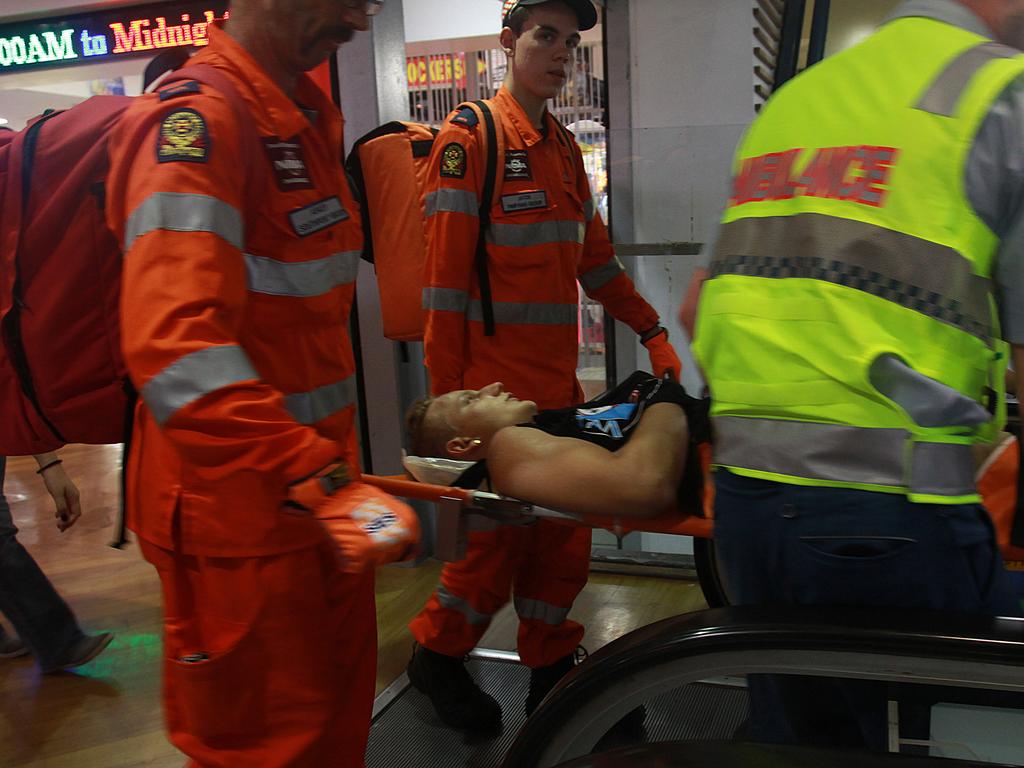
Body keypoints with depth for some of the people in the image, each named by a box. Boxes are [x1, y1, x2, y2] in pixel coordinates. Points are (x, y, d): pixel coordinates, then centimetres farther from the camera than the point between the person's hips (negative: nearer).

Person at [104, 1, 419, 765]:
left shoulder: (310, 114, 11)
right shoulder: (194, 121, -18)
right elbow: (176, 347, -30)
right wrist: (323, 483, -36)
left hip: (320, 469, 8)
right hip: (238, 505, -8)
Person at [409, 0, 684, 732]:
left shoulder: (564, 147, 16)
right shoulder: (470, 136, -8)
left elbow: (595, 258, 18)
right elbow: (445, 273, -13)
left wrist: (653, 332, 10)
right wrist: (447, 394, -15)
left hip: (558, 380, 7)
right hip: (495, 383, -7)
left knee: (564, 531, 11)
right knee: (501, 530, 2)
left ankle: (551, 672, 29)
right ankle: (439, 649, 27)